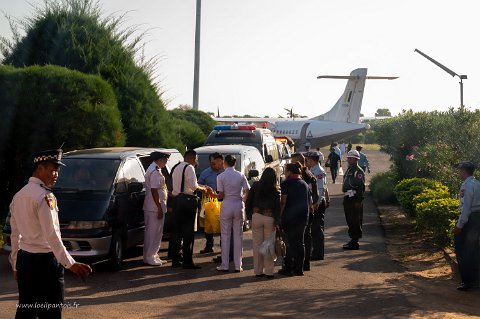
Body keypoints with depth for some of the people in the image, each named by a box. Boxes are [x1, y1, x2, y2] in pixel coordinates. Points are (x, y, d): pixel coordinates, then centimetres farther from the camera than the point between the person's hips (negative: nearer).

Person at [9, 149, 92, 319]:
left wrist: (15, 265, 22)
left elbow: (15, 234, 15)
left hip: (24, 259, 8)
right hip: (45, 260, -8)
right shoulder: (45, 196, -16)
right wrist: (70, 264, -21)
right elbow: (52, 236, -21)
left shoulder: (18, 196, 9)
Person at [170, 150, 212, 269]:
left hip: (176, 199, 8)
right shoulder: (189, 167, -9)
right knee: (188, 231, -5)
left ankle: (175, 260, 14)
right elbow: (193, 185, -18)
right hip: (187, 200, -8)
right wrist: (202, 189, 0)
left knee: (176, 230, 10)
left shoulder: (175, 168, 18)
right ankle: (187, 261, -4)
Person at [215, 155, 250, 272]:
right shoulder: (241, 175, 0)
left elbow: (221, 195, -8)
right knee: (238, 236, 6)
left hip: (226, 206, -2)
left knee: (225, 236, 5)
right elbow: (248, 191, -1)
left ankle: (224, 265, 6)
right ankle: (238, 265, 7)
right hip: (239, 206, 2)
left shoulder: (221, 177, -5)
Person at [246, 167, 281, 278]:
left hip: (256, 216, 1)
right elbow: (278, 206, -6)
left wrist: (249, 216, 8)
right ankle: (269, 271, 7)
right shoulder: (275, 190, -3)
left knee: (257, 244, 8)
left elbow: (248, 202, 2)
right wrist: (277, 221, -3)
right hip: (269, 218, -1)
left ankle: (258, 270, 12)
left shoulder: (255, 186, 1)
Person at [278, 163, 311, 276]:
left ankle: (288, 268, 4)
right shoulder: (304, 184, 11)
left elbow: (283, 202, -15)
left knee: (291, 243, 1)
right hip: (303, 218, 6)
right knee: (300, 243, 11)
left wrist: (279, 215, -10)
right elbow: (310, 201, 14)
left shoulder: (286, 184, -9)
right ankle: (299, 269, 14)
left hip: (290, 217, -5)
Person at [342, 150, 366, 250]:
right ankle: (353, 239, 23)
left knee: (355, 222, -6)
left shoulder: (359, 171, -12)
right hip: (348, 198, 10)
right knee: (349, 220, 14)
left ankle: (354, 242, -3)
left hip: (355, 200, -10)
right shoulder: (349, 170, 17)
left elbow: (361, 187, -18)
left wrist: (359, 201, -22)